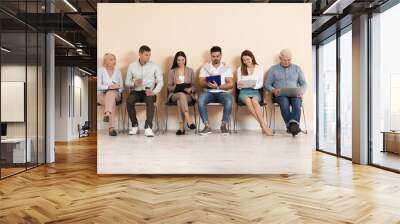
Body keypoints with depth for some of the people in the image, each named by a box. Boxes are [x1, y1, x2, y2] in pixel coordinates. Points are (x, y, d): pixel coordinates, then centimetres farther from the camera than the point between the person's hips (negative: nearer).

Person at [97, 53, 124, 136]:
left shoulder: (117, 71, 14)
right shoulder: (100, 70, 4)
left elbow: (121, 88, 13)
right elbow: (98, 86, -7)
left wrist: (116, 87, -10)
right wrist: (109, 86, -23)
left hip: (115, 94, 2)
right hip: (101, 94, -2)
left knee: (111, 93, -37)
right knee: (112, 102, -36)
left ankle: (107, 114, -54)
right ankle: (112, 127, -45)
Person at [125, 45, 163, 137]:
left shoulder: (155, 66, 5)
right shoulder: (132, 66, 10)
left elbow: (160, 81, -1)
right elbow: (127, 82, 12)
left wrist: (154, 92, -18)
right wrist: (134, 83, -11)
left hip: (149, 91, -1)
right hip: (136, 91, 2)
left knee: (150, 100, -36)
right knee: (129, 100, -30)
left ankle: (148, 127, -40)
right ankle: (135, 125, -13)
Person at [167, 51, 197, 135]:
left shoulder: (190, 71, 14)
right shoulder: (172, 71, 12)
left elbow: (194, 86, 11)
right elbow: (169, 87, 7)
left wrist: (190, 89, -12)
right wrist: (176, 86, -15)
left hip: (188, 95, 0)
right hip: (174, 95, 0)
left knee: (180, 100, -36)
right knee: (181, 95, -37)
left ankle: (181, 126, -41)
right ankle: (189, 119, -49)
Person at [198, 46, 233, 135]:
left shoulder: (226, 67, 8)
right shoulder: (205, 67, 11)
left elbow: (230, 84, -1)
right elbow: (201, 83, 3)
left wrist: (218, 87, -17)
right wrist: (208, 84, -21)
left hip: (222, 92, 0)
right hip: (209, 92, 1)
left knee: (229, 101, -34)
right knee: (201, 100, -32)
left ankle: (224, 125, -19)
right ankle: (207, 126, -26)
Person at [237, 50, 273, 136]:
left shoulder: (259, 68, 12)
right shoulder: (240, 69, 14)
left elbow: (261, 84, 7)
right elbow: (238, 86, 12)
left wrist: (254, 85, -15)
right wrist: (240, 84, -12)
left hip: (255, 91, 0)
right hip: (244, 92, 0)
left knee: (254, 100, -37)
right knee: (248, 100, -36)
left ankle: (263, 126, -43)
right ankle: (264, 126, -41)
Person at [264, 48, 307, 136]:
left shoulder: (297, 68, 18)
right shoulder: (273, 69, 14)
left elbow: (303, 83, 14)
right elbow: (267, 84, 10)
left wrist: (301, 92, -8)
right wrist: (273, 90, -12)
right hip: (280, 95, -1)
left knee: (297, 102, -35)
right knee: (284, 102, -37)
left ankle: (293, 124, -50)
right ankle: (293, 126, -41)